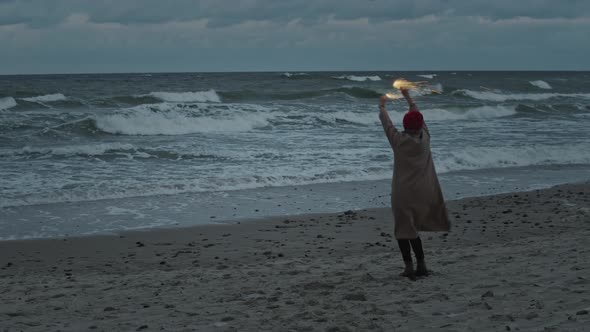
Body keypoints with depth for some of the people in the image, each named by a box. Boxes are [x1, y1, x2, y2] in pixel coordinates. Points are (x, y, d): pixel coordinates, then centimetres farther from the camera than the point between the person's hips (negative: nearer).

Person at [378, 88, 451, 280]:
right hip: (423, 191, 5)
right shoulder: (424, 138, 0)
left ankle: (409, 267, -4)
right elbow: (418, 116, 16)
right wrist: (408, 97, 28)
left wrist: (382, 106, 22)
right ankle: (421, 265, 13)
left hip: (403, 191, -5)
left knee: (403, 230, 2)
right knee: (413, 229, 15)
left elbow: (386, 123, 4)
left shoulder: (399, 140, -12)